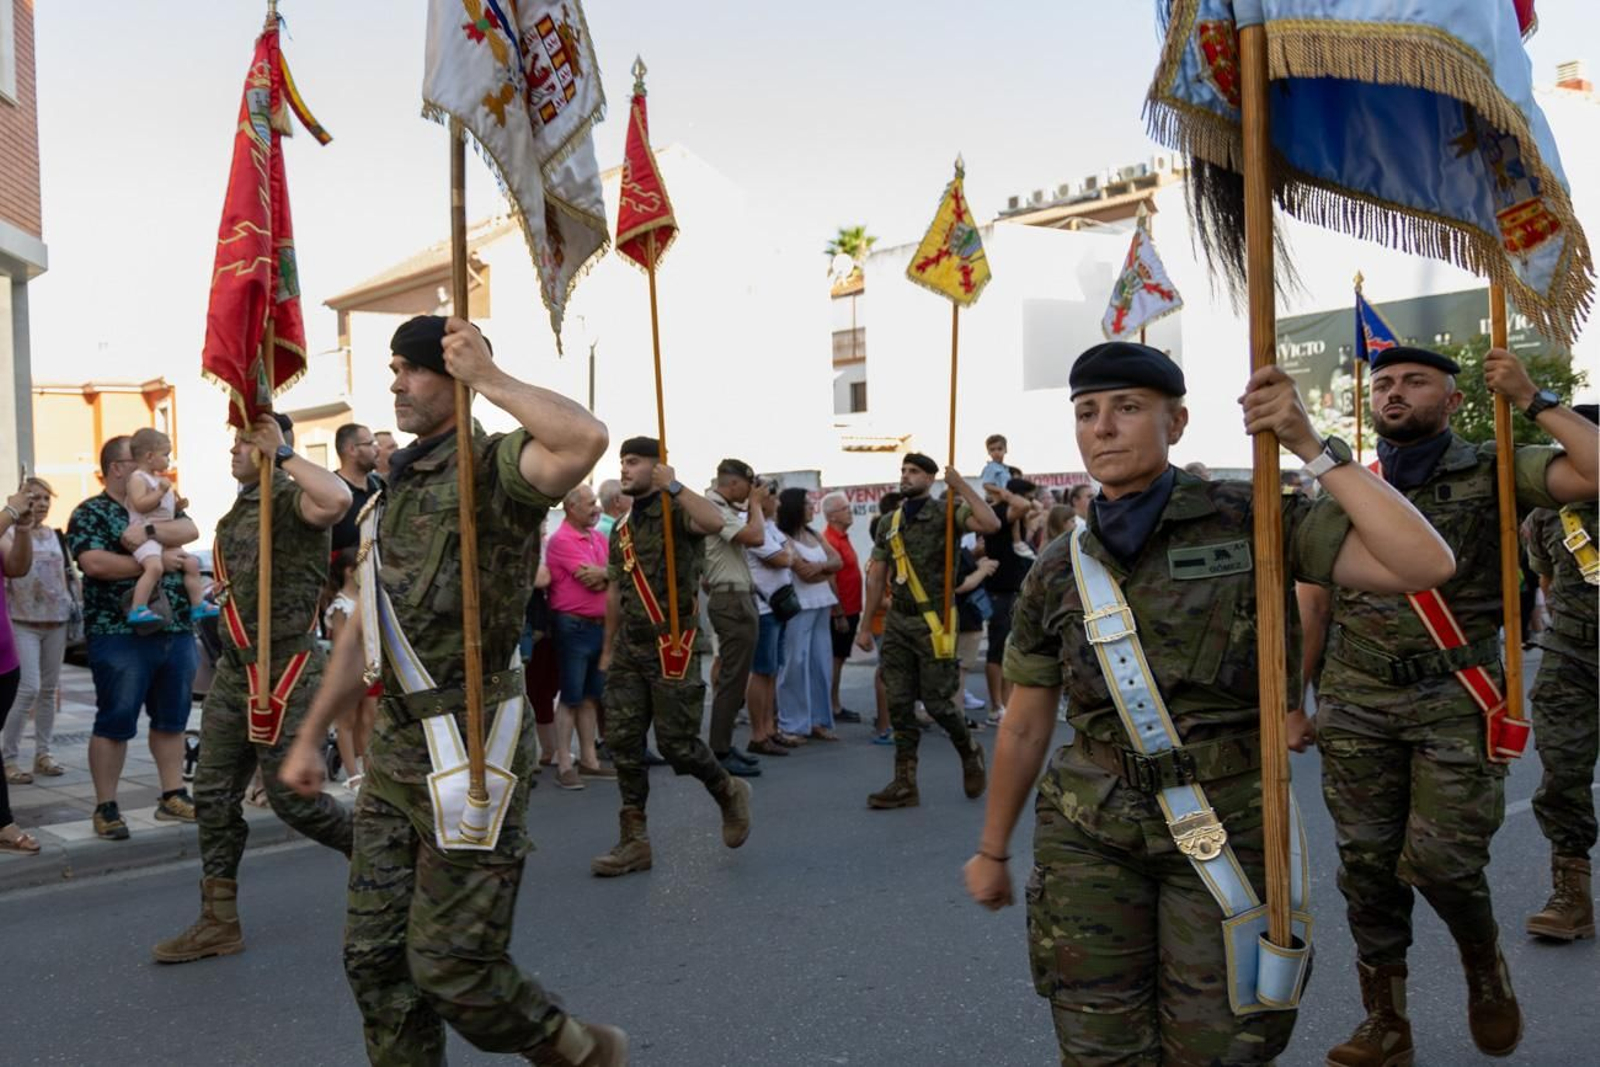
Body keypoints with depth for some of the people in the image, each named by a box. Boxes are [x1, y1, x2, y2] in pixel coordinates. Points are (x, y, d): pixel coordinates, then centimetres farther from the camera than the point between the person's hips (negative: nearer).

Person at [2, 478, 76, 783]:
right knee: (28, 689, -13)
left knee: (50, 689, 8)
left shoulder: (57, 536, 11)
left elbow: (70, 574, 17)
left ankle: (43, 753, 16)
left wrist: (78, 605, 8)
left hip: (57, 621, 5)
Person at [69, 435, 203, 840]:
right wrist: (155, 560, -17)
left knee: (172, 720, 11)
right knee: (115, 723, -1)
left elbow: (190, 529, -3)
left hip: (176, 631, 6)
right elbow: (95, 564, -18)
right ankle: (106, 807, 8)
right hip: (121, 635, -6)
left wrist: (149, 533, -20)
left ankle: (173, 797, 20)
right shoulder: (89, 514, -3)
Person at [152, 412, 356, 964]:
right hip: (234, 669, 9)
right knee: (214, 795, 8)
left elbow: (337, 499, -39)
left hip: (284, 669, -9)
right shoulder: (240, 506, 16)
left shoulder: (290, 499, -13)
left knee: (289, 795, -3)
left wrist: (282, 454, -28)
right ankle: (219, 922, 16)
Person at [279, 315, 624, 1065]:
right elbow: (363, 632, 21)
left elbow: (586, 439, -35)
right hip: (395, 751, 8)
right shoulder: (395, 490, 15)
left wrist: (488, 379, -22)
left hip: (473, 750, -8)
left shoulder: (496, 469, -10)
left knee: (451, 966, -2)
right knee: (374, 958, 11)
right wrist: (309, 737, 22)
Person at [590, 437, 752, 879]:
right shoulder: (621, 527, 16)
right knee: (622, 739, 2)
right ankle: (634, 840, 10)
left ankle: (729, 793, 24)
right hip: (630, 647, 7)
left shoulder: (678, 511, -7)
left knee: (676, 741, -5)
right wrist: (608, 650, 22)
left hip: (672, 646, -7)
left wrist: (673, 486, -28)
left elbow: (714, 522, -32)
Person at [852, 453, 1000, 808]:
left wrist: (962, 487, -19)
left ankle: (970, 752, 26)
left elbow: (991, 525, -23)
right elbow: (876, 576, 14)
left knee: (937, 702, -3)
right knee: (899, 703, 3)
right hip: (897, 622, 5)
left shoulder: (945, 512, -5)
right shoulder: (889, 523, 11)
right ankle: (905, 783, 9)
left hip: (933, 622, -5)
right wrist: (865, 626, 12)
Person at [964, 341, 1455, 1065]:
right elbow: (1025, 726, 13)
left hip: (1226, 829, -2)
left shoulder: (1247, 523, -5)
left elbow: (1424, 565, -16)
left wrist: (1311, 447, -16)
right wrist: (991, 851, 19)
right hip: (1088, 836, 2)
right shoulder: (1057, 575, 3)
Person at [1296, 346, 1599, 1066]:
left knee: (1439, 860, -7)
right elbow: (1315, 604, 11)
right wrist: (1292, 702, 8)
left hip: (1456, 704, -3)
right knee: (1368, 865, 5)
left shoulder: (1492, 475, 1)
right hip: (1357, 707, 3)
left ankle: (1486, 967, 27)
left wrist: (1531, 400, -10)